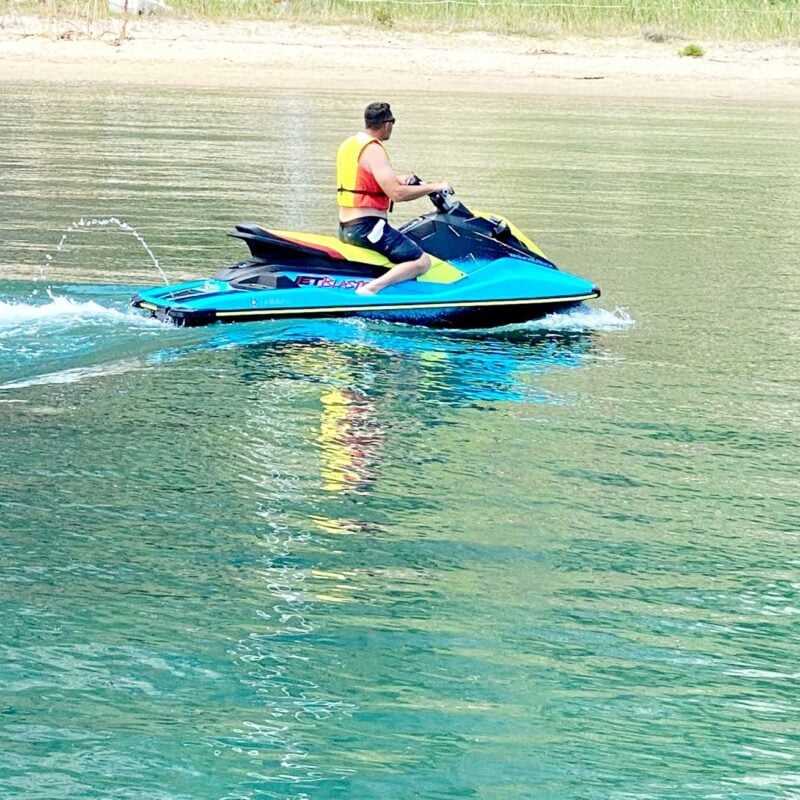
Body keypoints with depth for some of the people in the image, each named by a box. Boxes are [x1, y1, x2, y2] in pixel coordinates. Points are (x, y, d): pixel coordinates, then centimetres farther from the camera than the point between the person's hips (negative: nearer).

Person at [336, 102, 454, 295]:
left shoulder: (348, 144, 12)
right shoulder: (373, 149, -16)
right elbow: (396, 193, -24)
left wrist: (398, 179, 26)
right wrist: (434, 187, -14)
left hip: (345, 226, 10)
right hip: (367, 226, -10)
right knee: (422, 262, -14)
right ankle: (370, 289, -29)